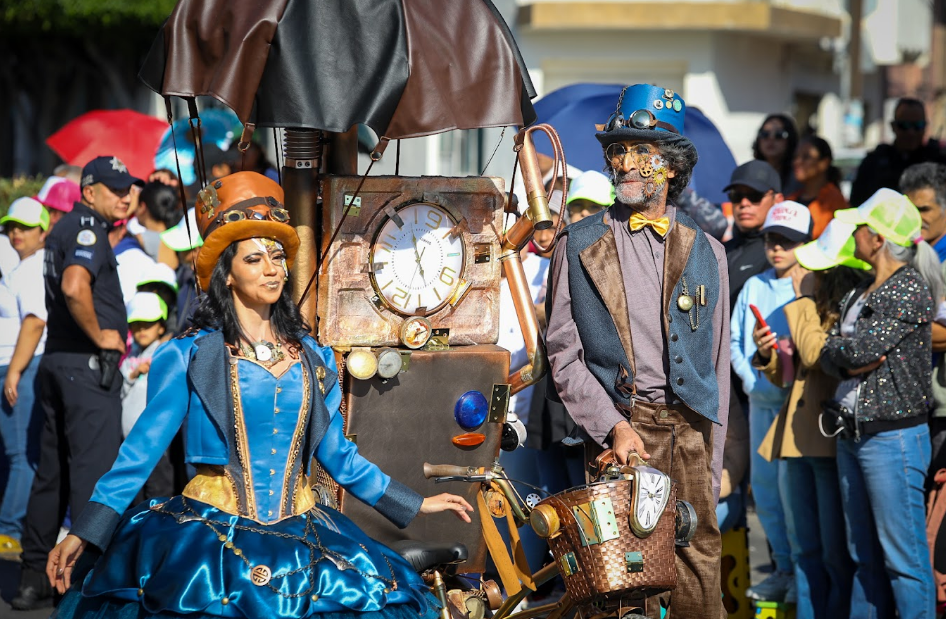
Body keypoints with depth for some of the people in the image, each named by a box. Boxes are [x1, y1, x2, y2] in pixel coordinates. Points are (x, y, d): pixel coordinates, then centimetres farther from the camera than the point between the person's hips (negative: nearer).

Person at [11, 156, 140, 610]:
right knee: (94, 470, -9)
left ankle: (35, 578, 16)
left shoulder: (66, 228, 19)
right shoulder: (87, 227, -12)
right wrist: (100, 336, -18)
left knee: (53, 471, 12)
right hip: (88, 365, -10)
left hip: (57, 362, 10)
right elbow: (74, 286, -29)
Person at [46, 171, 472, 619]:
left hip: (299, 536, 4)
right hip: (210, 530, -3)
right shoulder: (187, 358, -1)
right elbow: (143, 448, -3)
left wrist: (414, 504, 17)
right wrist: (84, 533, -11)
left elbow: (337, 455, 17)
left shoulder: (314, 359, 12)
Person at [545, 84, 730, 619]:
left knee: (699, 573, 1)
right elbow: (564, 353, 2)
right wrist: (614, 426, -11)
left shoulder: (705, 252, 14)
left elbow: (717, 364, 14)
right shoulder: (578, 247, 7)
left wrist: (714, 461, 10)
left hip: (691, 431, 2)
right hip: (616, 426, -2)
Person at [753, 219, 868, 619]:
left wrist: (803, 302, -13)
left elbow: (816, 356, -24)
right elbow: (787, 376, 21)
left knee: (837, 553, -2)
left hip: (832, 440, -9)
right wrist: (768, 355, 0)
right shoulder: (816, 311, 15)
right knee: (806, 551, 13)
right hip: (800, 439, 9)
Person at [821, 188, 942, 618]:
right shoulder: (861, 293, 14)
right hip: (852, 434, 9)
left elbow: (859, 348, -20)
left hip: (893, 436, -9)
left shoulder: (911, 291, -12)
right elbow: (828, 357, 7)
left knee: (904, 561, -6)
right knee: (865, 558, 12)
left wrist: (847, 348, 0)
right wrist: (852, 361, -11)